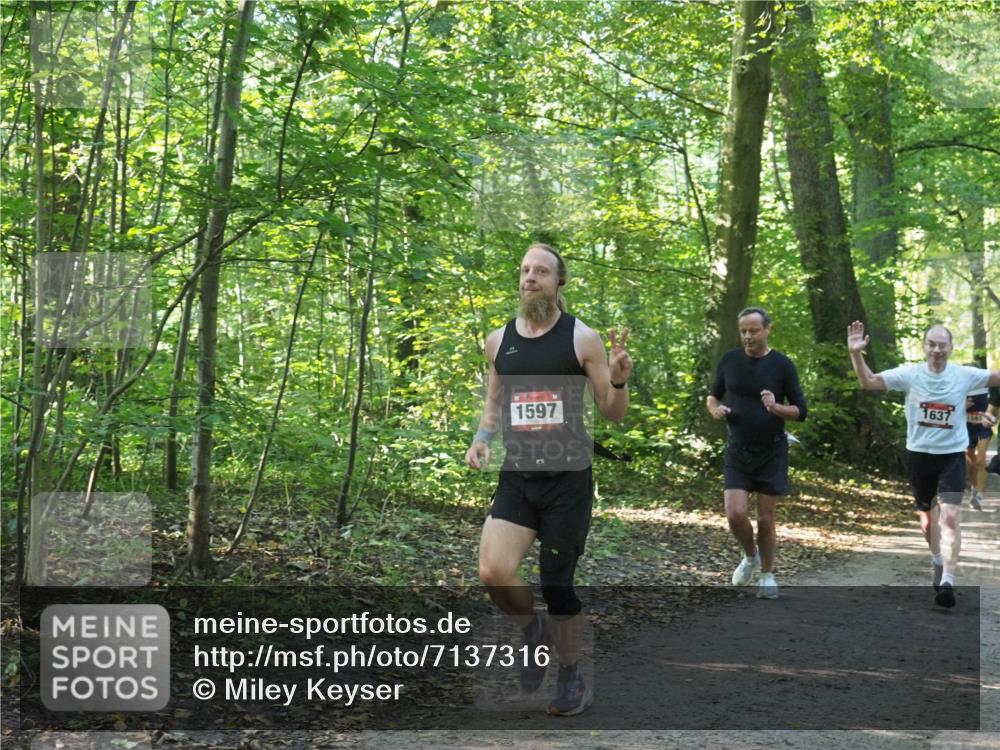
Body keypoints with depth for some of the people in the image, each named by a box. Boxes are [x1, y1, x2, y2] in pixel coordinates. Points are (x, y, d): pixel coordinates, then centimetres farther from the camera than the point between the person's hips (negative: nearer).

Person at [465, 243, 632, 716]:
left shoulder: (582, 338, -3)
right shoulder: (498, 340, 7)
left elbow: (613, 413, 2)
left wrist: (618, 379, -19)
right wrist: (480, 438, 2)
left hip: (568, 478, -3)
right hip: (516, 478, 3)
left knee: (557, 585, 2)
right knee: (493, 572, -17)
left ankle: (572, 680, 25)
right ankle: (534, 630, 16)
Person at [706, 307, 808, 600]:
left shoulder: (782, 365, -6)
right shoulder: (729, 360, 1)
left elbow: (801, 411, -4)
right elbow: (712, 396, 14)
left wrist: (776, 407, -24)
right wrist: (715, 409, -9)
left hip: (771, 453, -2)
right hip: (737, 453, 2)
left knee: (765, 519, 2)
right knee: (735, 514, -11)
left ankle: (767, 575, 22)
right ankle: (750, 556, 19)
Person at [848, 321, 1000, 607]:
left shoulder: (965, 375, -7)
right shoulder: (910, 374, -8)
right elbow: (869, 382, -12)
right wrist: (856, 354, -28)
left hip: (953, 455, -2)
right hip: (920, 454, 2)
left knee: (949, 517, -16)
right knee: (927, 519, 17)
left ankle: (948, 581, -15)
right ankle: (937, 560, 44)